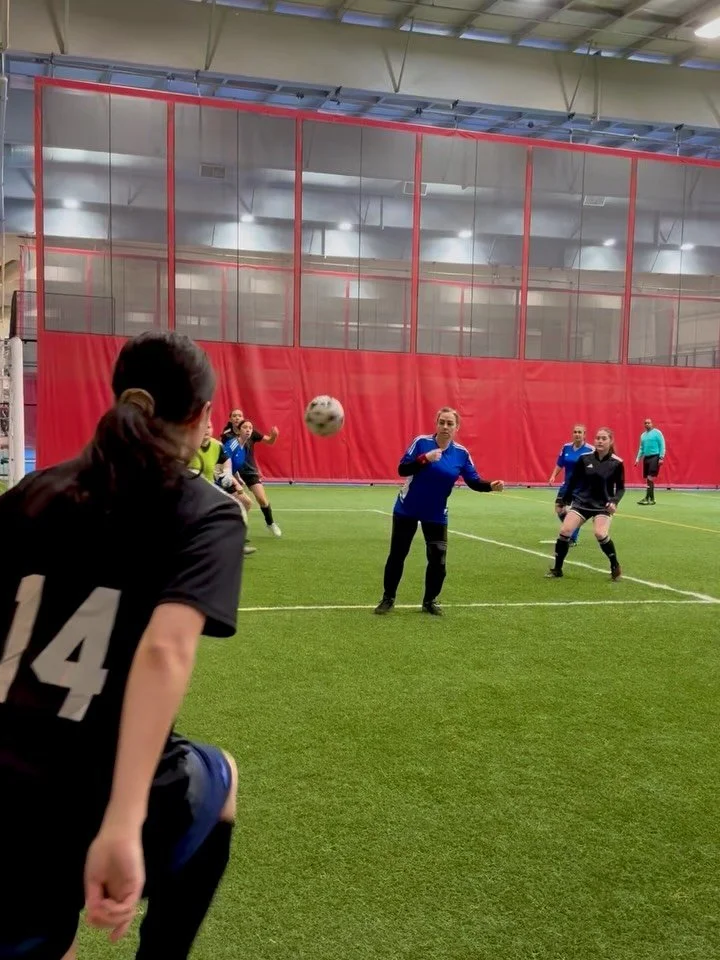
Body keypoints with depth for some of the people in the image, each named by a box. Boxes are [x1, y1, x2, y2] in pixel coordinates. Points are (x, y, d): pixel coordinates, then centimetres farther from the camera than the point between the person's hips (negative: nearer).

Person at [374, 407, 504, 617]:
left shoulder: (461, 453, -7)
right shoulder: (421, 442, -13)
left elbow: (474, 482, -7)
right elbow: (402, 470, -19)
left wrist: (491, 485, -27)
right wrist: (424, 459, -33)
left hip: (436, 515, 2)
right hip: (407, 510, -1)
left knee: (438, 560, -2)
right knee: (397, 554, 7)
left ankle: (430, 601, 19)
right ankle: (388, 599, 23)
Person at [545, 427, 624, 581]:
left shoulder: (616, 463, -8)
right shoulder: (584, 458, -5)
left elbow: (620, 488, 0)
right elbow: (573, 480, 6)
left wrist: (614, 501, -19)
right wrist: (565, 500, 13)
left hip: (602, 506, -2)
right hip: (581, 502, 2)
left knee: (600, 534, -24)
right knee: (565, 531, -12)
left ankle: (615, 566, 2)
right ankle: (557, 569, 5)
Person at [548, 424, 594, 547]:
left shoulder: (590, 450, -12)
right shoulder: (566, 447, 1)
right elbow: (559, 465, 10)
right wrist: (553, 476, -3)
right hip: (567, 484, 5)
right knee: (559, 508, 1)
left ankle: (573, 539, 14)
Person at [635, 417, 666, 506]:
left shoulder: (657, 433, -3)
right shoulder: (643, 435, 16)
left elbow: (662, 446, -7)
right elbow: (641, 448, 21)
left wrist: (661, 458, -15)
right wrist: (638, 458, 12)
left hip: (655, 457, -7)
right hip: (646, 458, 7)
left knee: (650, 478, -13)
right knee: (647, 479, 6)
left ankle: (647, 498, -15)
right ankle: (651, 499, 12)